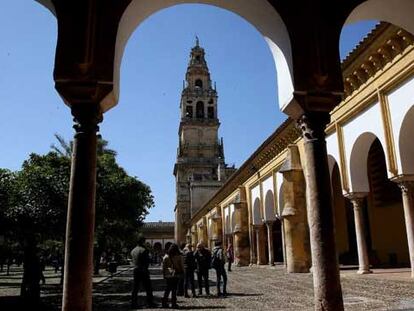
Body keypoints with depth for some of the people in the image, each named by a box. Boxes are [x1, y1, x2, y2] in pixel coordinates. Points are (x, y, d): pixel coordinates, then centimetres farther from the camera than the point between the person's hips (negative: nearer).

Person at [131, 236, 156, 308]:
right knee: (148, 287, 2)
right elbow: (147, 261, -12)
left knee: (135, 288, 11)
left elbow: (133, 261, 13)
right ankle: (150, 302, 4)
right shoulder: (144, 250, -14)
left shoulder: (133, 251, 8)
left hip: (135, 270, 7)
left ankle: (134, 303, 13)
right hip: (143, 271, -7)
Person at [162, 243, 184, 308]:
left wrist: (164, 274, 11)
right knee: (174, 288, 4)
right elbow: (182, 266, -3)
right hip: (176, 274, -2)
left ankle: (164, 302, 13)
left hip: (168, 275, 2)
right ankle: (173, 303, 5)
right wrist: (182, 273, 8)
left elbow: (163, 266, 3)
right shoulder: (179, 256, -8)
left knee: (168, 288, 14)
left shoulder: (166, 256, -2)